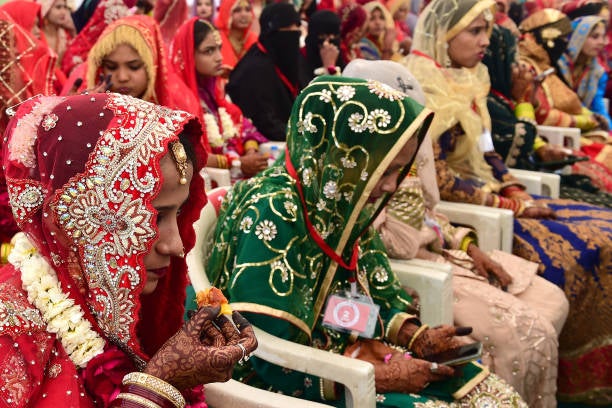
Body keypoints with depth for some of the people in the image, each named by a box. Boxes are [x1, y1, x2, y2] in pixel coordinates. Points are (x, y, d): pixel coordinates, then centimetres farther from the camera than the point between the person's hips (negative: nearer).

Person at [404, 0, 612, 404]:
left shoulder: (468, 82, 11)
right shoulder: (426, 91, -16)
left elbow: (487, 154, 14)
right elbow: (437, 177, -20)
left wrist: (520, 195, -3)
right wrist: (513, 207, -17)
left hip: (491, 196, 9)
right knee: (578, 249, -17)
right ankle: (580, 369, -2)